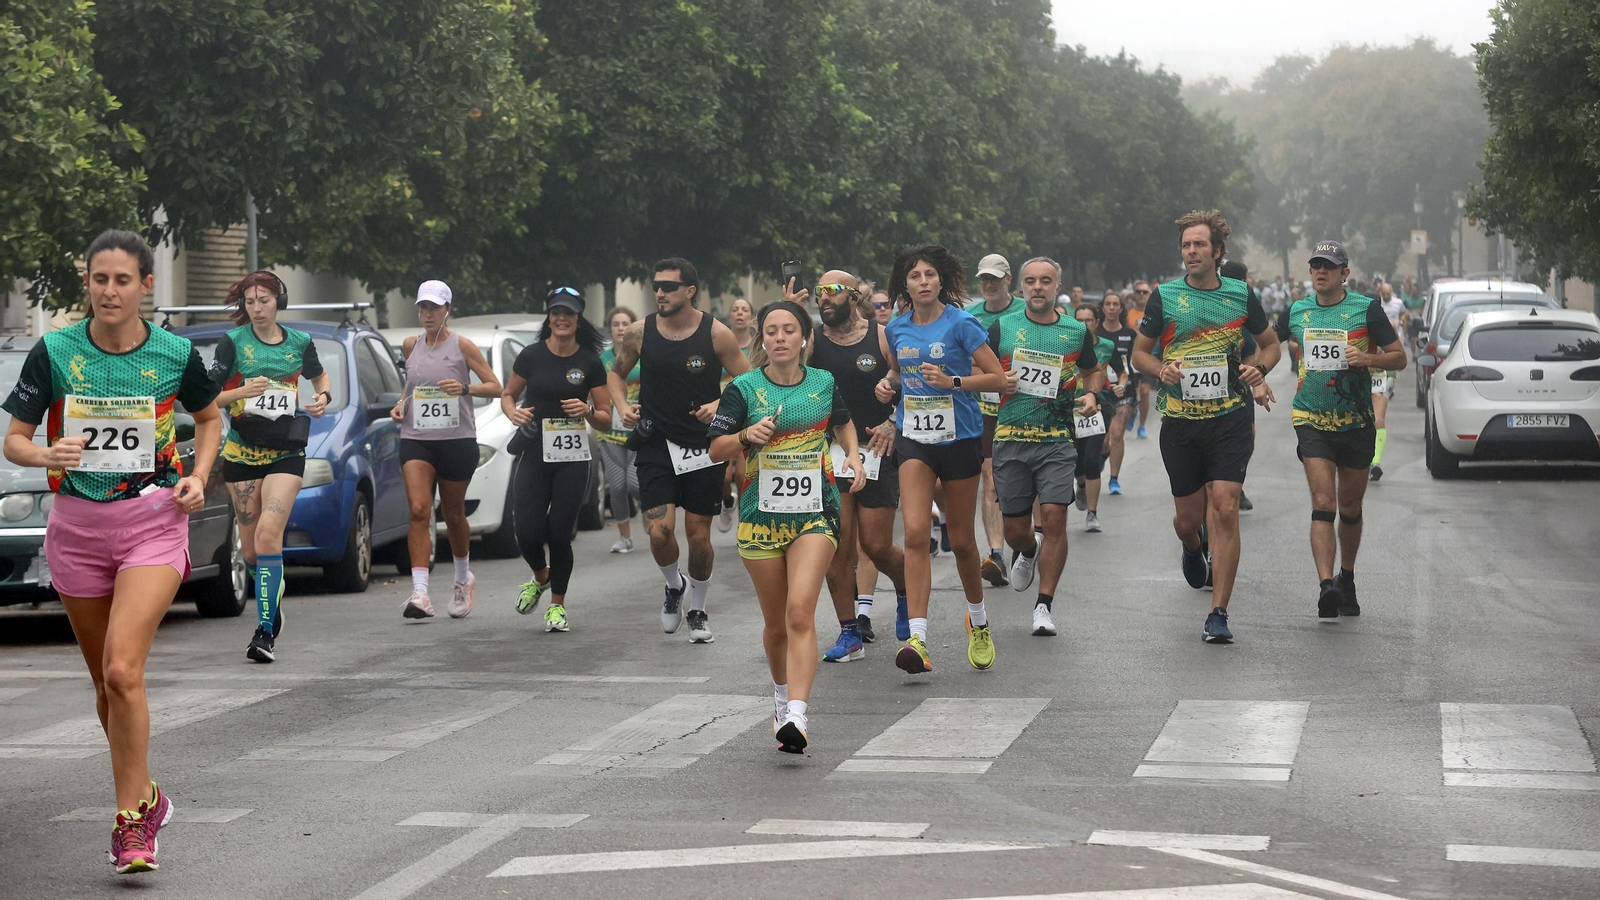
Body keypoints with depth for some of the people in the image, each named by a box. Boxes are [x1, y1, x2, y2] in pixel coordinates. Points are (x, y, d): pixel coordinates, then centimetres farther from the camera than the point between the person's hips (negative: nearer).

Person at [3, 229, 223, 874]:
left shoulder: (175, 354, -4)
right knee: (105, 681, 12)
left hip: (152, 522, -2)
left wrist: (198, 476, -1)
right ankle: (145, 796, 32)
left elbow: (209, 417, 15)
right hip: (76, 527, 3)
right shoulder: (54, 353, -4)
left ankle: (131, 821, -10)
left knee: (122, 670, -18)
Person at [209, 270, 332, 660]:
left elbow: (320, 376, 24)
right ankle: (272, 600, 35)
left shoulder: (300, 343, 4)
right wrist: (242, 392, -21)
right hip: (241, 452, 1)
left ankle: (266, 630, -18)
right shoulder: (233, 342, -2)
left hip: (286, 453, -1)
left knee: (269, 533, -17)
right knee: (250, 544, 6)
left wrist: (323, 397, 2)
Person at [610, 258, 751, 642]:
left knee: (698, 535, 5)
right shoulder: (639, 333, -2)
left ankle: (697, 610, 28)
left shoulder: (716, 334, -7)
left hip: (703, 447, -1)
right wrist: (623, 406, -2)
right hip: (656, 445, 1)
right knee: (660, 531, -13)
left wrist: (719, 404, -15)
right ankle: (674, 586, 19)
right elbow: (616, 373, 16)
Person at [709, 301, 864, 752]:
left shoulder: (823, 383, 5)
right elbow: (716, 450, 1)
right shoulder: (744, 388, -1)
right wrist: (747, 435, -18)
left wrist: (853, 455, 9)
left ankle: (796, 717, -26)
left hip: (815, 513, -1)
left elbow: (842, 423, 26)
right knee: (775, 624, 10)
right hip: (761, 515, 1)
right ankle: (782, 695, 38)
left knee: (800, 613, -18)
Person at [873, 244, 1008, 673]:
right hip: (914, 437, 3)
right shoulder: (896, 330, 5)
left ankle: (978, 621, 35)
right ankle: (917, 638, -20)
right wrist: (889, 385, 2)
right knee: (915, 532, -15)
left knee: (961, 540, 8)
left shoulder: (960, 324, -8)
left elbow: (998, 377, -8)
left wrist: (953, 381, -21)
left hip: (959, 439, -3)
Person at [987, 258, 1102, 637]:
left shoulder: (1077, 331, 7)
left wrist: (1091, 396, 3)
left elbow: (1092, 370, 24)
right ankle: (1026, 552, 43)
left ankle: (1044, 606, -5)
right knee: (1015, 527, 5)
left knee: (1054, 517, -14)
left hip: (1058, 440, -1)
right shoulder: (1002, 328, 4)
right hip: (1011, 438, 1)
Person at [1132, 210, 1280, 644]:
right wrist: (1161, 370, -13)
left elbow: (1271, 344, 16)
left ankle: (1219, 614, -9)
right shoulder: (1164, 297, 1)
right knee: (1189, 517, 7)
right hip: (1179, 423, 1)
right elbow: (1139, 352, 9)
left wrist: (1259, 370, -6)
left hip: (1229, 419, -1)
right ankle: (1193, 548, 47)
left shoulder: (1241, 294, 3)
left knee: (1225, 511, -13)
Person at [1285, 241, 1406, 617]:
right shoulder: (1296, 311, 5)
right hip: (1312, 421, 0)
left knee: (1350, 508, 12)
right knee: (1323, 504, -16)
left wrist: (1368, 358, -16)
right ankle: (1326, 586, -24)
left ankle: (1346, 579, 33)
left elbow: (1399, 357, 1)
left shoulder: (1367, 308, -2)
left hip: (1357, 423, 0)